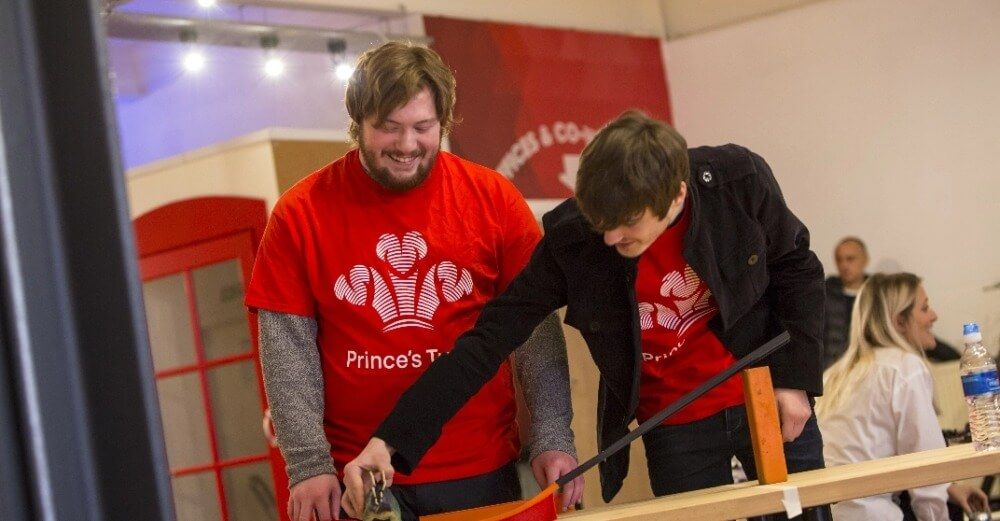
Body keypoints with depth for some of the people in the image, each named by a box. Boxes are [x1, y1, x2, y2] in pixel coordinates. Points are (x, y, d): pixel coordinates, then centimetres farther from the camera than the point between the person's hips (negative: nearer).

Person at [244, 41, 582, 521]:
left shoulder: (494, 199, -2)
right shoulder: (301, 214, -4)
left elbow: (536, 329, -2)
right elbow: (287, 348, -4)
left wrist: (551, 439, -10)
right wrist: (308, 463, -11)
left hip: (482, 473, 1)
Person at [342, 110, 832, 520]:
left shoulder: (739, 180, -20)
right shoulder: (571, 240, -21)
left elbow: (796, 268, -1)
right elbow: (487, 342, -21)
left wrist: (794, 380, -7)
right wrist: (391, 440, -29)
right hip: (675, 429, -1)